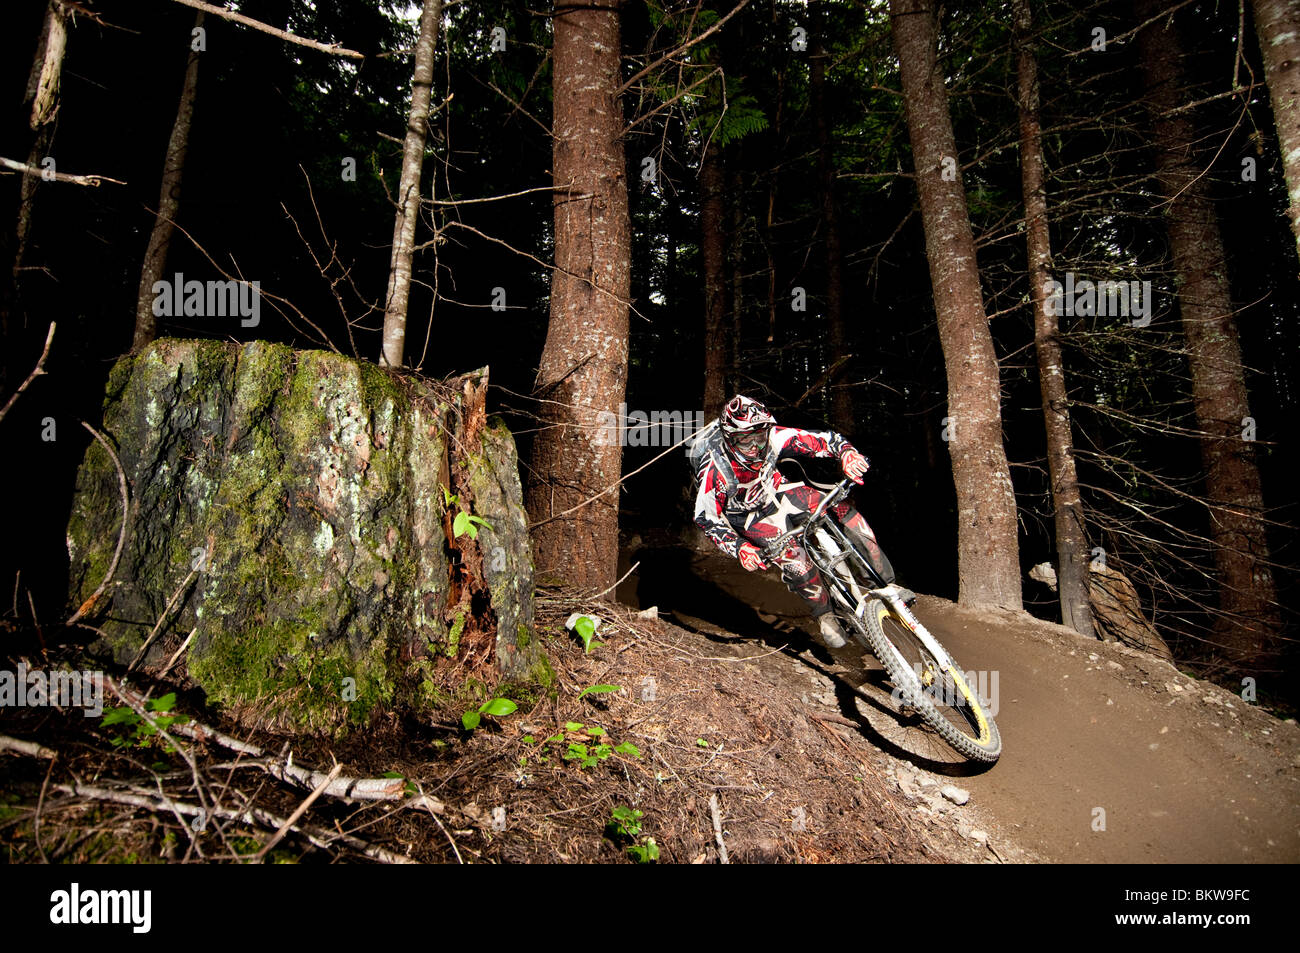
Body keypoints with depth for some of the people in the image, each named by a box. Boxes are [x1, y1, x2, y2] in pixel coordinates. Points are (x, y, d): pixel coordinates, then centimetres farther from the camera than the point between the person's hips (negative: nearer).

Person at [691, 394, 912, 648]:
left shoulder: (773, 438, -26)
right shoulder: (715, 469, -34)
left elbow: (823, 440, -20)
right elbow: (706, 518, -27)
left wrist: (848, 452, -42)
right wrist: (740, 549, -39)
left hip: (777, 492, 4)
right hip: (751, 516, -4)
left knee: (840, 507, -16)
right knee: (794, 560, -27)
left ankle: (885, 583, -5)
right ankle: (824, 613, 0)